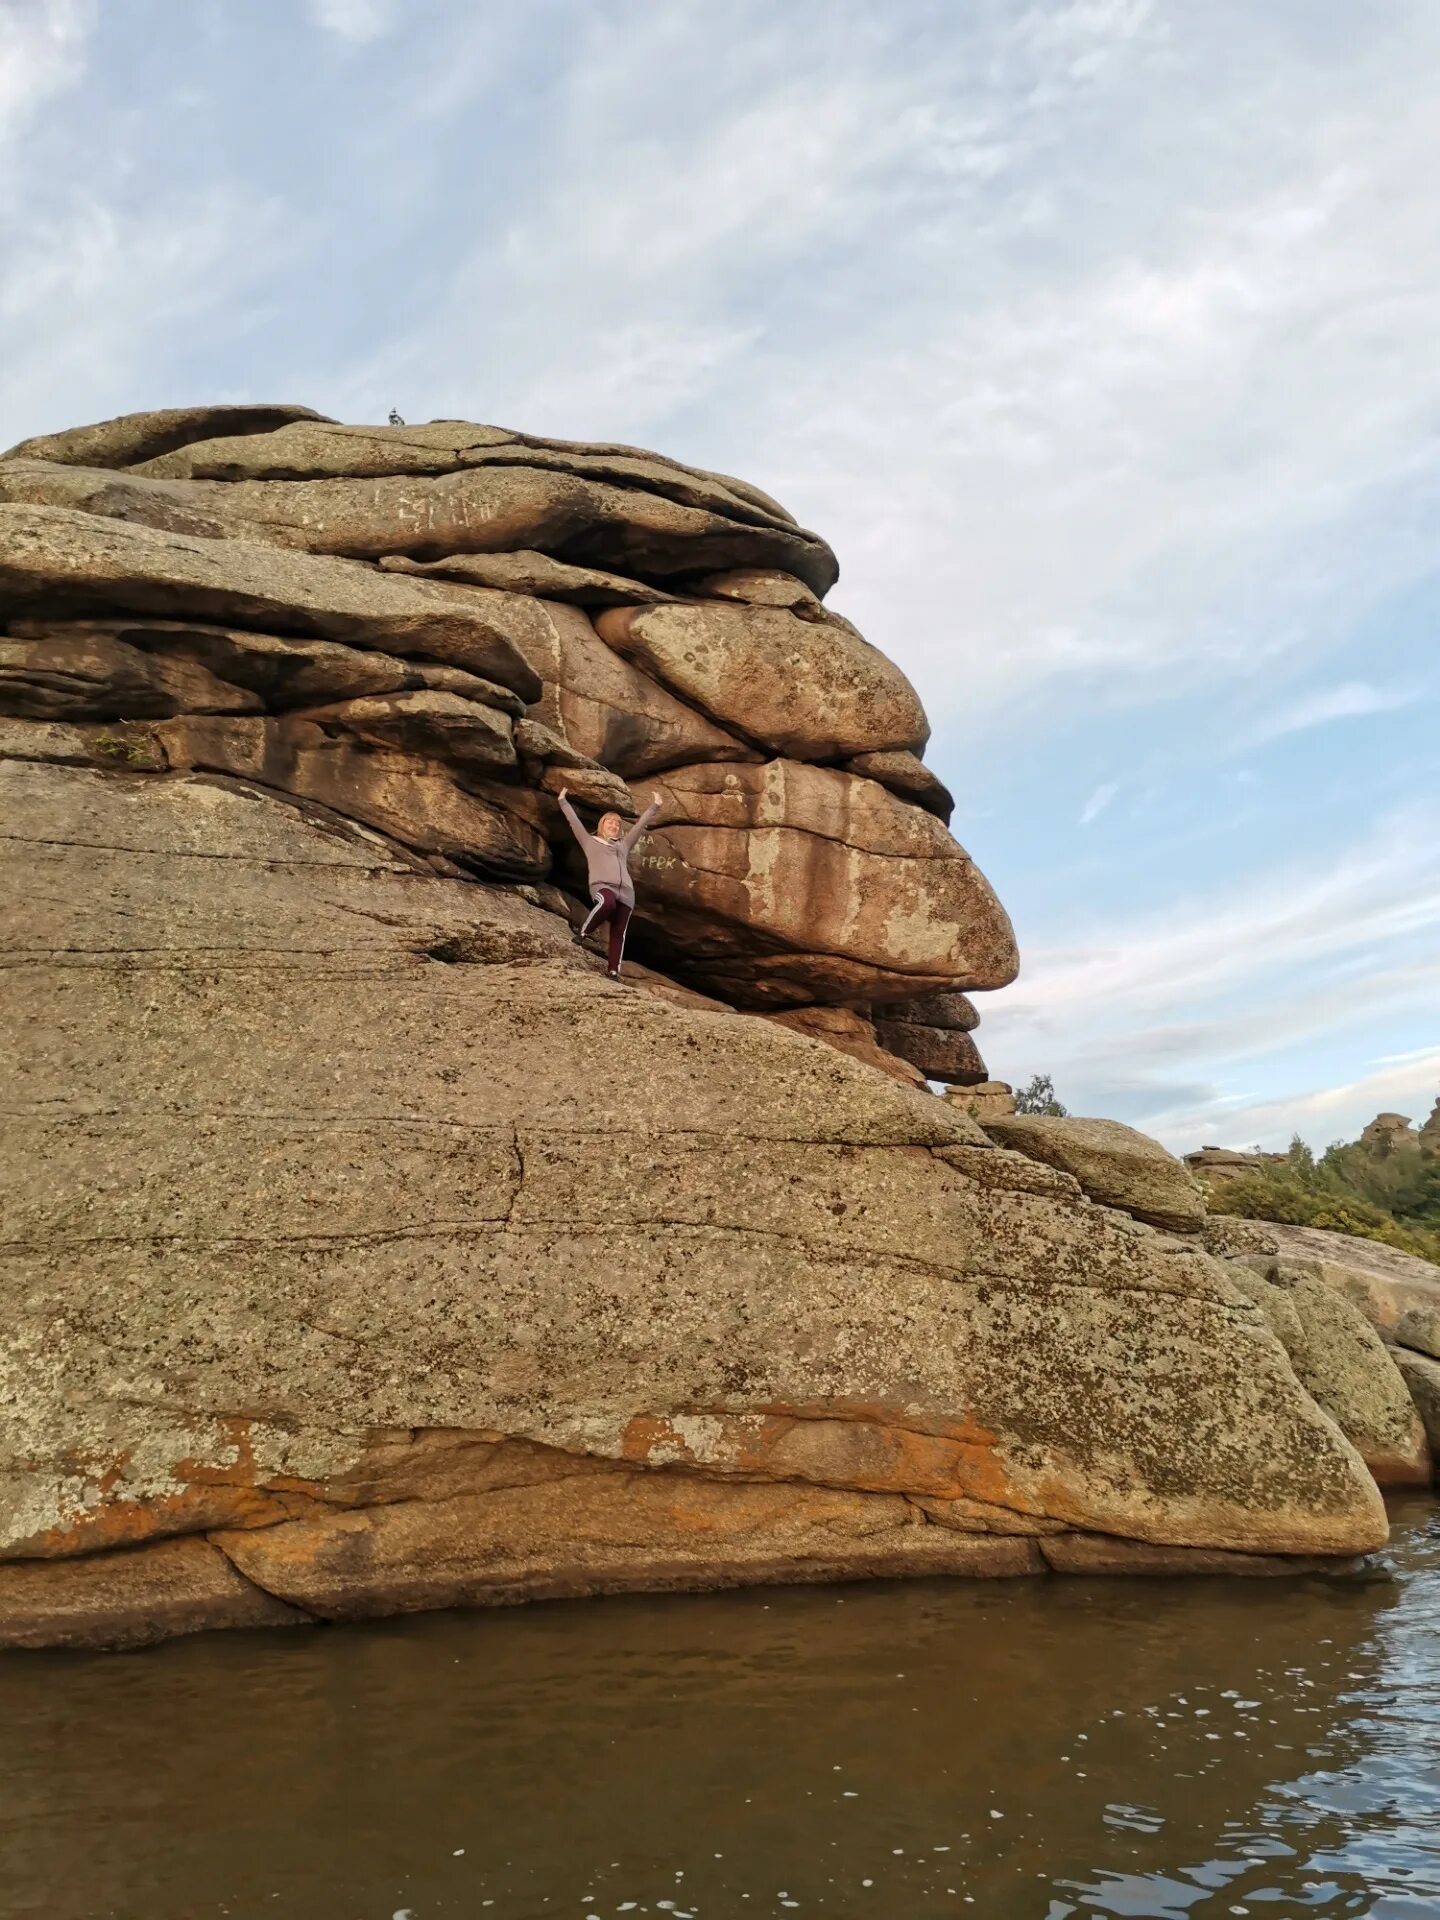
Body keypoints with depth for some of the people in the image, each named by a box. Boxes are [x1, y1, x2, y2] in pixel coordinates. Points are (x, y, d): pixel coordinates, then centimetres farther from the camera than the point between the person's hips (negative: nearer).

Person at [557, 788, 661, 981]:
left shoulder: (623, 844, 30)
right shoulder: (590, 841, 20)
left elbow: (641, 824, 34)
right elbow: (573, 820, 20)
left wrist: (654, 806, 36)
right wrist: (563, 801, 22)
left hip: (625, 892, 5)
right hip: (602, 886, -4)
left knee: (618, 932, -6)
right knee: (607, 903, -39)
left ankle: (613, 970, -7)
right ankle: (583, 932, -17)